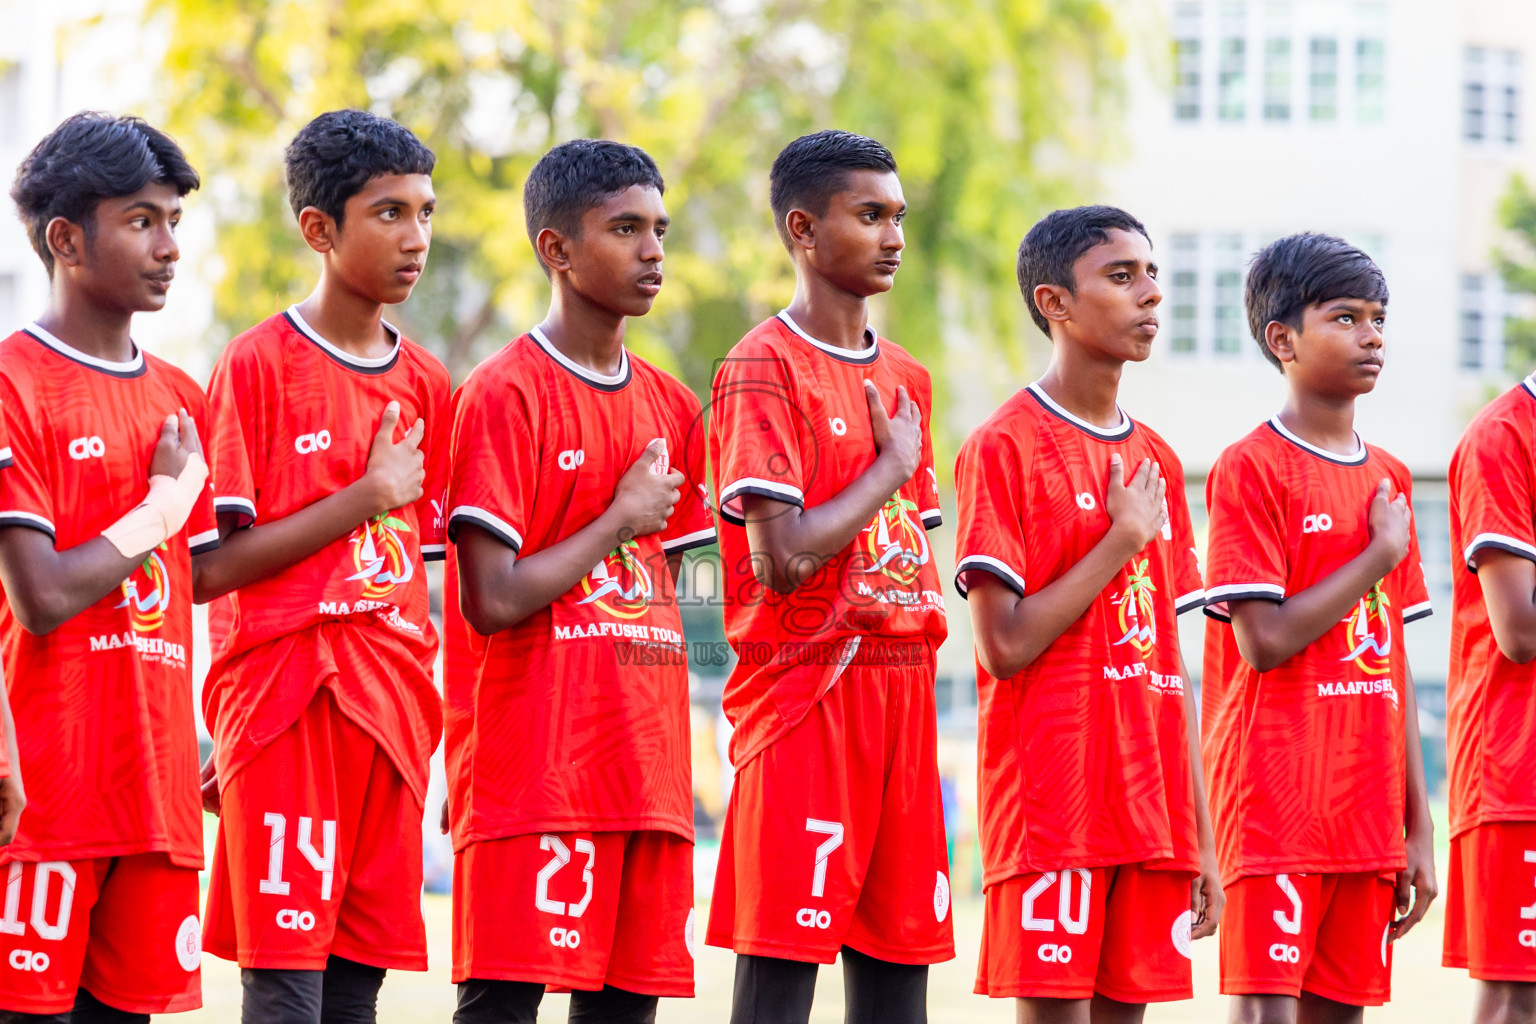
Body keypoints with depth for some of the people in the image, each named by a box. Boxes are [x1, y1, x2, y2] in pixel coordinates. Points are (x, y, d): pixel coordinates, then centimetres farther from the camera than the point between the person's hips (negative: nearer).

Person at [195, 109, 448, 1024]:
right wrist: (367, 499, -12)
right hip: (282, 707, -6)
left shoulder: (426, 384, 13)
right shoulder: (259, 365, -5)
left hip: (391, 709, 6)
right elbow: (207, 568, -11)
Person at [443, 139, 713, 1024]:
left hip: (646, 766, 7)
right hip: (531, 769, -7)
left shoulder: (671, 407, 15)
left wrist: (669, 757, 14)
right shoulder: (506, 395, -7)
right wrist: (621, 521, -8)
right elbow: (492, 600, -15)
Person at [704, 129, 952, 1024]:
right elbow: (784, 558, -18)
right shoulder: (765, 369, -7)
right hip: (804, 692, -7)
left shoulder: (906, 379, 17)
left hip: (900, 696, 7)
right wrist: (893, 466, -6)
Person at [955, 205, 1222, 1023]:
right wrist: (1124, 539, -11)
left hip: (1152, 802, 6)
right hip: (1051, 795, -6)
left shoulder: (1155, 461, 15)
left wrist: (1201, 841, 14)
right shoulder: (1004, 448, -6)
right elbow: (1005, 646, -14)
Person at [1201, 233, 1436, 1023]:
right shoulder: (1250, 468, -6)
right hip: (1276, 800, -6)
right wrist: (1382, 555, -9)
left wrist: (1418, 827, 11)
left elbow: (1396, 660, 14)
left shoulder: (1388, 477, 14)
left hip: (1368, 808, 6)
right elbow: (1265, 640, -16)